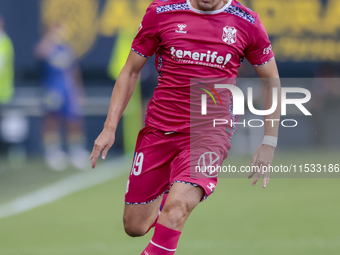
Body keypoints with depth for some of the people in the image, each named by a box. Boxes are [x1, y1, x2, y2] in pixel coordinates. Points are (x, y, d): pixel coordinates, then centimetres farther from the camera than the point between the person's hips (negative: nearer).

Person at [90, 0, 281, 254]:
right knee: (135, 227, 5)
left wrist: (269, 144, 5)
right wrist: (110, 128, 2)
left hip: (210, 132, -2)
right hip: (159, 129, 2)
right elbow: (130, 72, 9)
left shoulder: (247, 23, -2)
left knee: (176, 208, -29)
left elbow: (272, 82, 10)